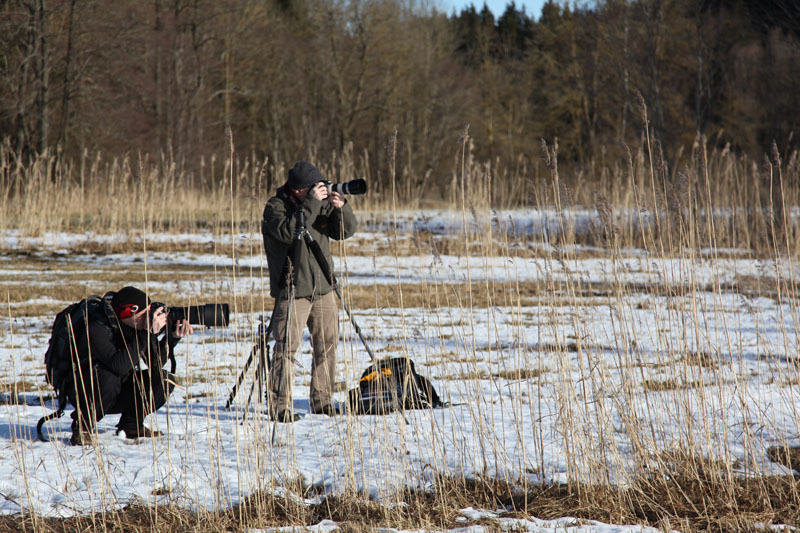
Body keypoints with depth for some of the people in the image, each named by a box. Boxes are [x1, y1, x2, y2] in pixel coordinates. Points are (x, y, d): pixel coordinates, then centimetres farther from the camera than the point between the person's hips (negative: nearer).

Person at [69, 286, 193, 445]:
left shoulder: (139, 326, -8)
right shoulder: (98, 329, -28)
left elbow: (155, 364, -7)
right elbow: (119, 366, -40)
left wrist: (173, 336, -21)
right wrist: (147, 333, -40)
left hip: (118, 394, 6)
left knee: (165, 380, -10)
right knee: (108, 375, -37)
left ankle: (130, 425, 7)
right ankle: (82, 427, -16)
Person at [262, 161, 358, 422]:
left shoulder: (321, 203, 8)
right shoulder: (275, 207, -9)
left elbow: (345, 231, 7)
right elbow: (289, 232, -27)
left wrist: (341, 208, -12)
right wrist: (311, 203, -27)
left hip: (322, 289, 6)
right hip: (292, 291, -6)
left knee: (327, 344, 10)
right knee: (287, 348, -9)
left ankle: (322, 400, 20)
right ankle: (279, 406, -5)